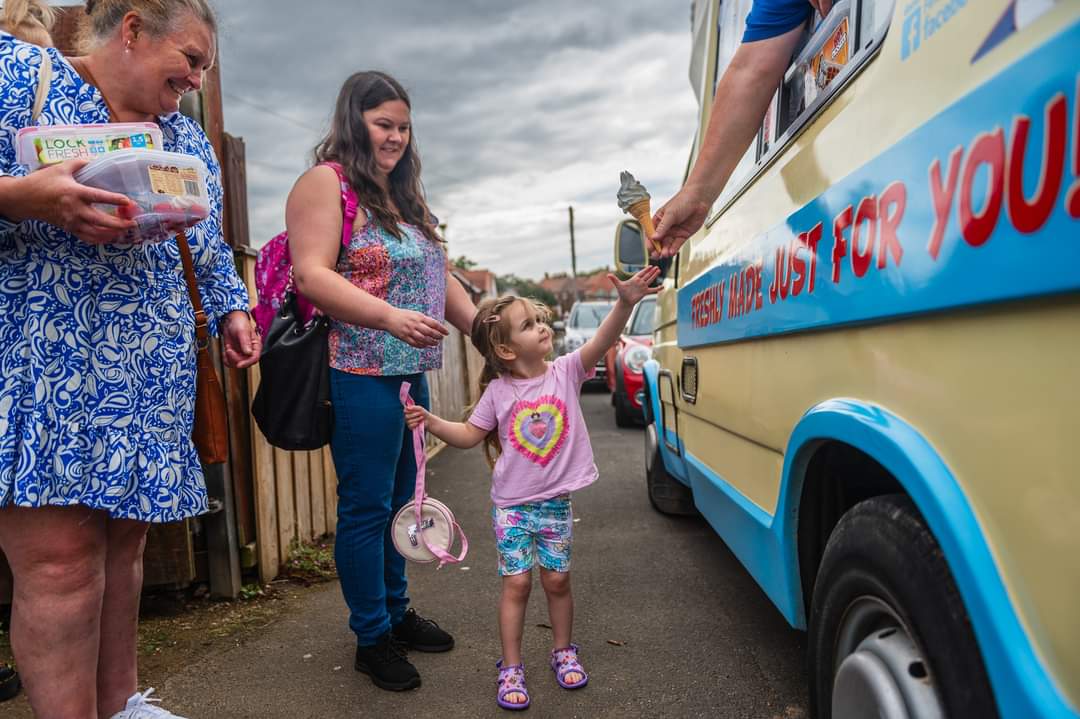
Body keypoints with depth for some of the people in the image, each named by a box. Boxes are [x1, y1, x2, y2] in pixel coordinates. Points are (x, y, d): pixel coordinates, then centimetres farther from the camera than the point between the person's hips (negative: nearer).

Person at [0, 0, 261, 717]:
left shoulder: (190, 140, 19)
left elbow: (211, 248, 26)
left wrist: (232, 309, 12)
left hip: (151, 381, 5)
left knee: (123, 540, 9)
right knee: (61, 557, -8)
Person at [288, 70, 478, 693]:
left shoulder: (404, 196, 21)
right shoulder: (325, 183, -5)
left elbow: (439, 275, 21)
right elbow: (312, 276, -17)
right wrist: (390, 316, -28)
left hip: (411, 374, 8)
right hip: (361, 376, -8)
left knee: (399, 500, 16)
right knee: (366, 507, 1)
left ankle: (397, 611, 32)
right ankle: (372, 637, 17)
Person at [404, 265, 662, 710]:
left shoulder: (566, 372, -6)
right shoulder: (498, 391, -6)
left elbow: (602, 341, -22)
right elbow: (469, 435, 1)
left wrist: (625, 303, -37)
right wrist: (431, 422, -14)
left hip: (555, 503, 1)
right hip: (512, 505, -1)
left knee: (557, 580, 13)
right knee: (517, 584, 3)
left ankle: (563, 652, 35)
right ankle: (511, 668, 19)